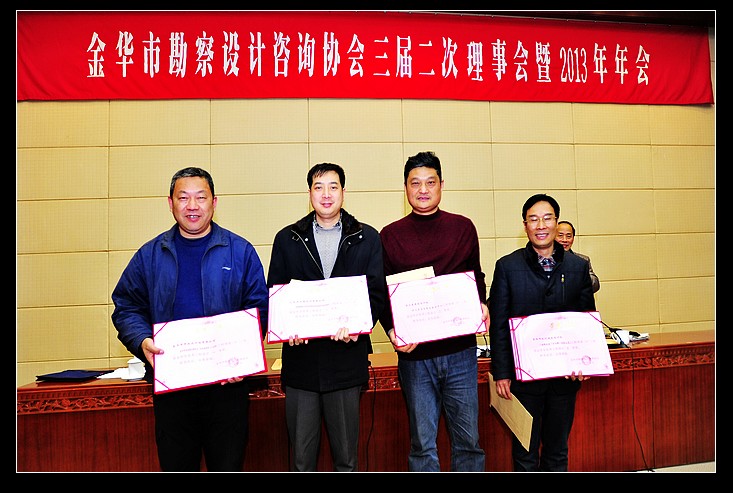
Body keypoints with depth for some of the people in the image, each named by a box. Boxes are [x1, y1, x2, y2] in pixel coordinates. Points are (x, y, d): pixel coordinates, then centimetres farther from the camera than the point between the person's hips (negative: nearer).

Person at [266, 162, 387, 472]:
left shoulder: (367, 238, 7)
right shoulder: (287, 239, 9)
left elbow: (377, 292, 2)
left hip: (347, 356, 0)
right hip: (301, 357, 1)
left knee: (346, 457, 11)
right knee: (301, 459, 11)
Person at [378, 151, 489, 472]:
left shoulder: (463, 227, 6)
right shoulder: (390, 235, 3)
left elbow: (476, 277, 15)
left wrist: (481, 305, -5)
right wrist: (392, 330, -12)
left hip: (460, 350, 1)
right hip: (414, 352, -1)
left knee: (468, 439, 9)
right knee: (422, 443, 8)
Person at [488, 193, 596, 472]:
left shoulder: (578, 266, 4)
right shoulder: (507, 266, -3)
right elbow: (498, 325, -3)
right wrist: (501, 374, -8)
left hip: (566, 375, 2)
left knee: (558, 452, 16)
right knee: (525, 454, 8)